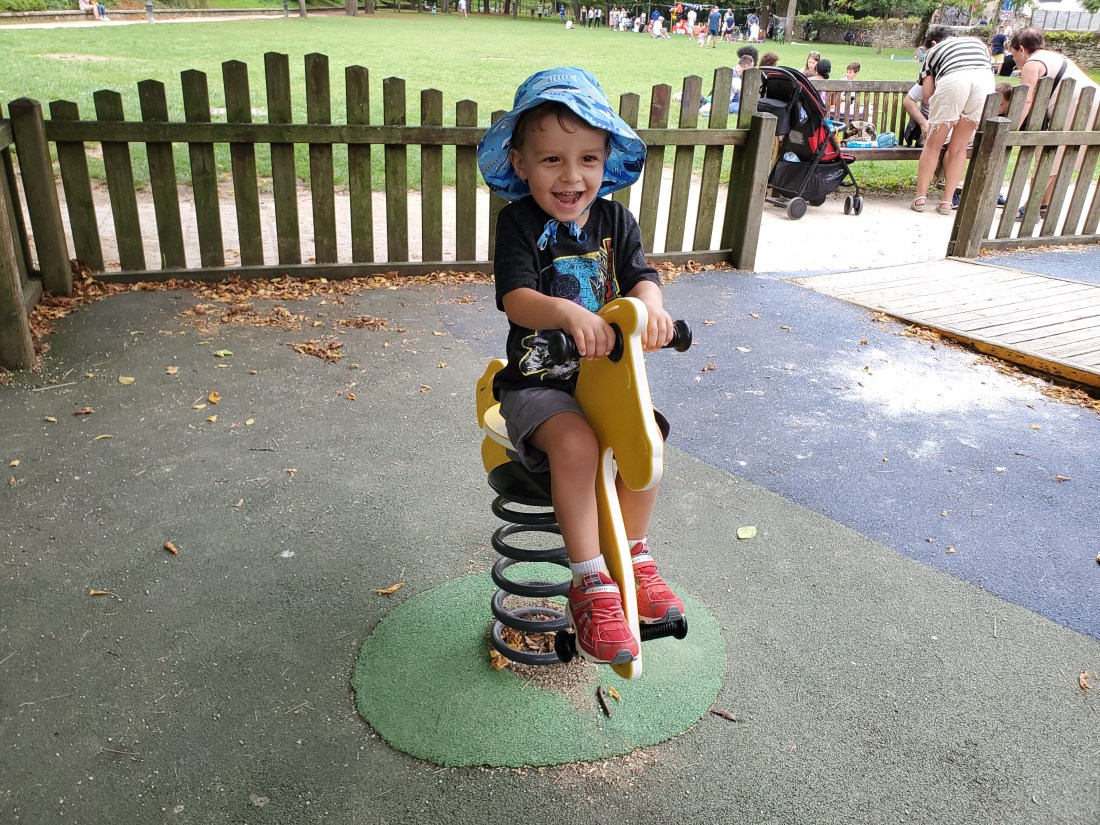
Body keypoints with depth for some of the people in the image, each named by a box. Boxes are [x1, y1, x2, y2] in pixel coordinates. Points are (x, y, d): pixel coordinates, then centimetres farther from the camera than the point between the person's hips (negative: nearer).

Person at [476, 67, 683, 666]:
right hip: (537, 383, -5)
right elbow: (515, 297, -21)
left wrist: (650, 304, -32)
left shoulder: (614, 219, 5)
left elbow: (640, 276, -6)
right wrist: (568, 312, -42)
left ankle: (634, 554, 8)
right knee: (576, 443, -31)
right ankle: (591, 584, -20)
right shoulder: (519, 222, -9)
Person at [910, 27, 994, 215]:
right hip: (985, 80, 3)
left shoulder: (933, 51, 28)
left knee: (933, 145, 12)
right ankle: (947, 201, 12)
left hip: (953, 81, -3)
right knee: (959, 147, 14)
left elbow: (927, 95, 17)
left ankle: (920, 197, 12)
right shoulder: (977, 42, 38)